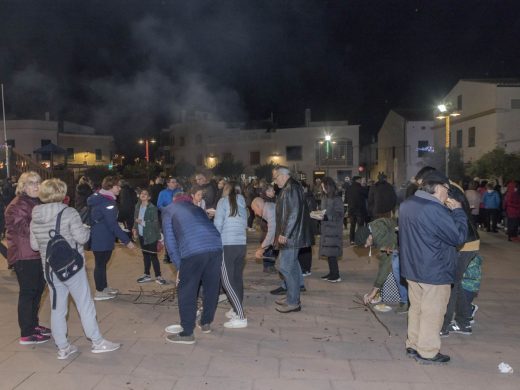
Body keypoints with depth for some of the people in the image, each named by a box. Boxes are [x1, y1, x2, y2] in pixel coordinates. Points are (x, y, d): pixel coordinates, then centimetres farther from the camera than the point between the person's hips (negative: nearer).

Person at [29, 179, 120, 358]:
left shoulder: (35, 218, 1)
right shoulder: (69, 213, -15)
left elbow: (34, 245, 5)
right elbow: (82, 237, -17)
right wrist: (86, 229, 3)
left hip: (50, 268, 5)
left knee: (57, 308, 13)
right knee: (85, 304, 6)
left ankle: (62, 347, 21)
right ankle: (97, 342, 14)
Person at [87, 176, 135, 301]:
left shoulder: (100, 198, 8)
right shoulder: (107, 203, -23)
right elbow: (113, 225, -26)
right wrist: (127, 241, -24)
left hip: (98, 238, 10)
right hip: (102, 240, -10)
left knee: (102, 263, 19)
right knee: (100, 264, 2)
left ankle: (104, 287, 34)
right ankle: (99, 292, 14)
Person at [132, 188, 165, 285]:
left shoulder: (152, 208, -13)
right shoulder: (138, 206, 4)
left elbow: (155, 223, -14)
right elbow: (135, 219, 12)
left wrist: (143, 222, -19)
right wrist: (135, 229, 2)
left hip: (151, 235, -5)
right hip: (141, 235, 6)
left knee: (153, 256, -2)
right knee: (145, 255, 15)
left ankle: (158, 276, 6)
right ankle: (147, 275, 26)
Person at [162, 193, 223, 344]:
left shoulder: (169, 211, 22)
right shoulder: (197, 208, 34)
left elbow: (170, 240, 12)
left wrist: (179, 265, 14)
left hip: (192, 250, -5)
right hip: (216, 246, 5)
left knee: (186, 291, 9)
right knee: (211, 287, 20)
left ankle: (187, 333, 15)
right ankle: (206, 323, 36)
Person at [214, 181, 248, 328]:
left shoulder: (223, 201, -2)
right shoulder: (242, 204, 14)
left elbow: (218, 224, -7)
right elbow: (245, 225, 14)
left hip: (227, 245, -6)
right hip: (242, 244, 6)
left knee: (227, 281, -4)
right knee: (237, 278, 15)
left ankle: (241, 317, -8)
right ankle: (237, 309, 23)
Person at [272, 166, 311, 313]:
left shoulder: (291, 188, -16)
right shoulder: (289, 188, 16)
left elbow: (294, 214, -24)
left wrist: (284, 234, -23)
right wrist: (283, 234, 21)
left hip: (290, 236, -11)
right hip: (290, 235, 11)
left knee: (287, 268, -6)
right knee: (292, 267, 16)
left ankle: (293, 302, 2)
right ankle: (292, 297, 27)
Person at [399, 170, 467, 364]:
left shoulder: (406, 204, 4)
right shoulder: (435, 210, -25)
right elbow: (459, 236, -17)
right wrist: (457, 211, -7)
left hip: (412, 268, 8)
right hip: (434, 271, -8)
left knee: (416, 308, 19)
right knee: (432, 312, 6)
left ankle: (413, 345, 29)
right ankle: (428, 352, 17)